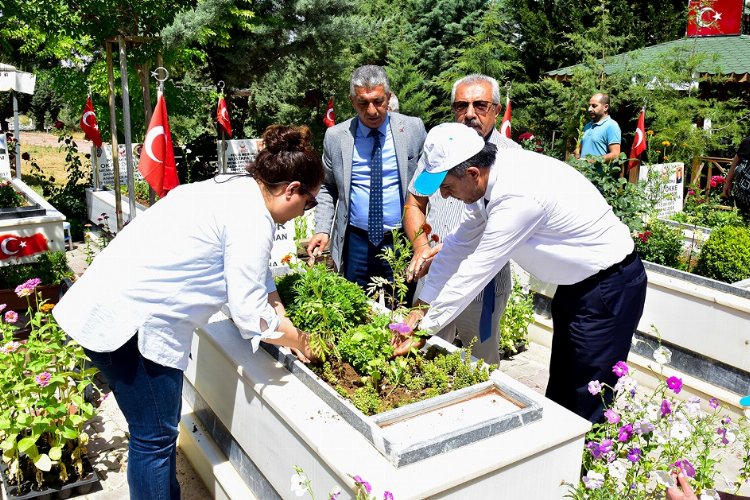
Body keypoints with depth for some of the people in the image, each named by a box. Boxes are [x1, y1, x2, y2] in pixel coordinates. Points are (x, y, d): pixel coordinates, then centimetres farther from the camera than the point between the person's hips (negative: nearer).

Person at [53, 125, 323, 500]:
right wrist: (294, 340, 2)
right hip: (128, 323, -10)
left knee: (161, 427, 21)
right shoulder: (252, 218, -18)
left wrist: (286, 325, 14)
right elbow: (250, 314, -16)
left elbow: (259, 277, 19)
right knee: (155, 438, 4)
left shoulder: (233, 188, 11)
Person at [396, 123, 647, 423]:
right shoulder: (488, 178, -6)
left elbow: (475, 270, -28)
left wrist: (424, 330, -19)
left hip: (610, 286, -9)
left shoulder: (517, 196, -33)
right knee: (559, 390, 19)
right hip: (577, 282, 9)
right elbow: (459, 246, 1)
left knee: (586, 407, -2)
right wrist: (422, 307, 1)